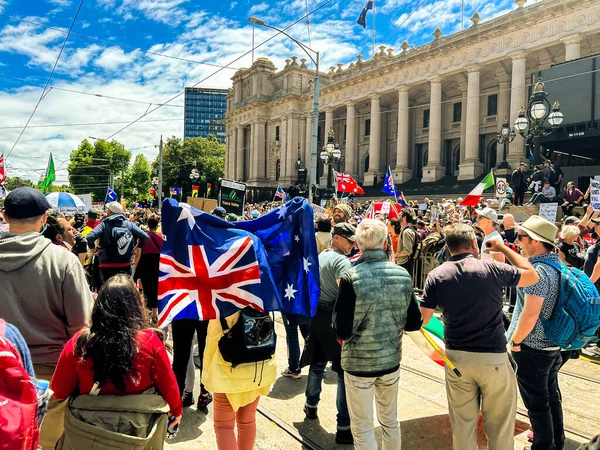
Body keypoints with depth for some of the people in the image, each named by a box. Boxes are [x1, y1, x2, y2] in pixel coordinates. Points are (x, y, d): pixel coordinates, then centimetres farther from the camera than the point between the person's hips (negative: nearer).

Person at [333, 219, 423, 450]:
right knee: (390, 420, 24)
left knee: (362, 428, 13)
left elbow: (343, 331, -18)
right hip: (391, 360, 4)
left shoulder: (351, 277, -20)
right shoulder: (403, 275, -7)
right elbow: (414, 323, 1)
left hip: (358, 363, -4)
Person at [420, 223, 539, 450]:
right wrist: (503, 247, 13)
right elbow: (532, 275, 7)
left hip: (456, 357, 2)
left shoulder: (436, 275, -6)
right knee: (499, 423, 14)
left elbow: (423, 319, -3)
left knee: (462, 422, 15)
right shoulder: (491, 268, -11)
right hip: (493, 357, -2)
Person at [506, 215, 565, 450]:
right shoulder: (557, 265, 5)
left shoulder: (537, 271, -24)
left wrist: (514, 341, -14)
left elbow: (530, 314, -28)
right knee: (551, 396, 23)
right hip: (552, 344, 9)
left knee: (537, 403, 6)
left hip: (532, 349, -9)